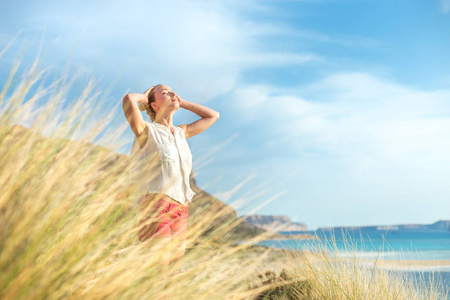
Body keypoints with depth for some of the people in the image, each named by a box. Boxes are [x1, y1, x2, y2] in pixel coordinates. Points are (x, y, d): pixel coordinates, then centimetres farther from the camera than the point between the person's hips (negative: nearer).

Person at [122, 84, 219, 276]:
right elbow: (128, 99, -16)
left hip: (180, 210, 7)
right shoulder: (147, 131, 2)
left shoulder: (181, 133, 20)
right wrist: (143, 96, 7)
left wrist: (182, 103, 25)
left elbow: (213, 116, 31)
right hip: (156, 206, -7)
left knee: (174, 271, 5)